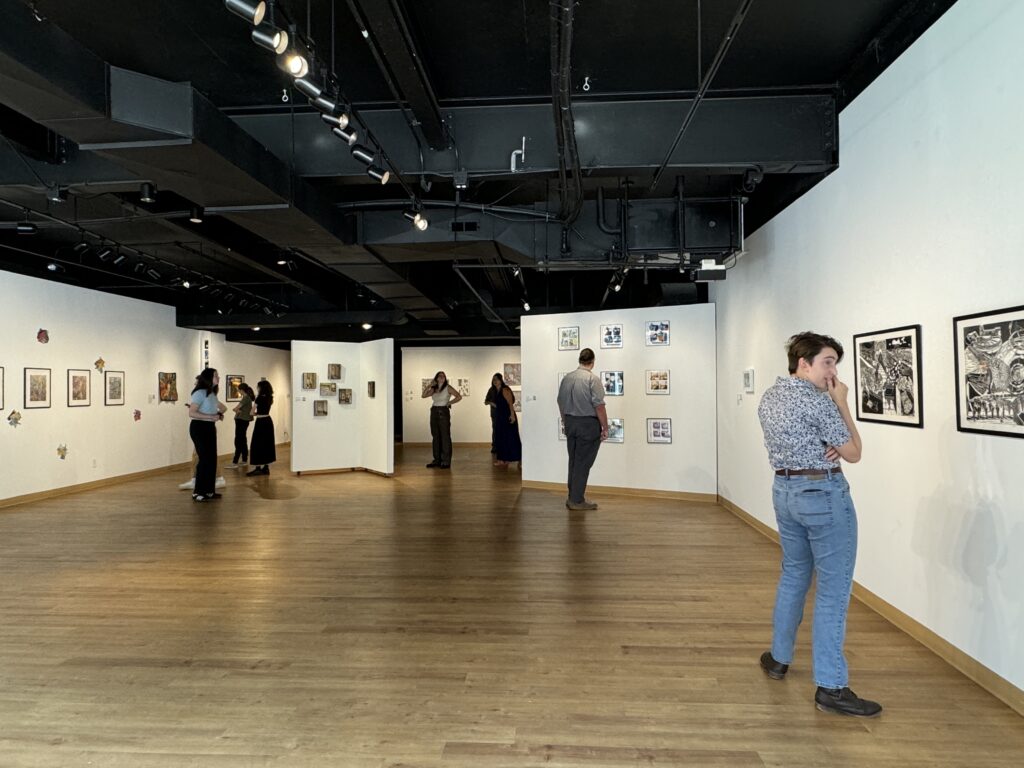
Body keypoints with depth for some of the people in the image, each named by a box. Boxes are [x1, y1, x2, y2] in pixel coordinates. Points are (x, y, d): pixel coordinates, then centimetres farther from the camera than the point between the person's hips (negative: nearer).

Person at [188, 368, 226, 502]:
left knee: (212, 459, 9)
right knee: (205, 459, -7)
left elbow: (223, 407, 29)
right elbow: (191, 413, -22)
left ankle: (209, 490, 18)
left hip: (210, 428, 9)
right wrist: (211, 417, -24)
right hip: (199, 428, -9)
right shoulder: (200, 393, -14)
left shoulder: (212, 394, 12)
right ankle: (198, 492, 2)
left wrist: (220, 414, 7)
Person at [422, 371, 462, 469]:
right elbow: (424, 395, 6)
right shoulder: (434, 389, 14)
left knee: (445, 437, -6)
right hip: (434, 412, 6)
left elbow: (459, 397, -8)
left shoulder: (448, 388, -2)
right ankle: (437, 460, 14)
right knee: (436, 437, 8)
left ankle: (446, 462, -3)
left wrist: (449, 403, -6)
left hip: (443, 412, -6)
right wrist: (429, 385, 0)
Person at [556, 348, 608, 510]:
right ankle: (577, 500, 4)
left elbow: (561, 402, 13)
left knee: (573, 461, 14)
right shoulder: (593, 378, -14)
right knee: (583, 463, 0)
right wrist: (605, 428, -10)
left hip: (570, 423, 6)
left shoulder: (566, 378, 6)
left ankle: (572, 497, 21)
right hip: (588, 424, -6)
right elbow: (599, 406, -18)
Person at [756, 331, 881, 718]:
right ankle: (830, 687, 6)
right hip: (823, 494, -8)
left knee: (793, 575, 21)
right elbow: (854, 453, -8)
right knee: (833, 589, -1)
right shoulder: (817, 399, -17)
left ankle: (779, 657, 31)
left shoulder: (769, 396, 9)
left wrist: (828, 448, -1)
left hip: (785, 490, 9)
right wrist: (841, 402, -3)